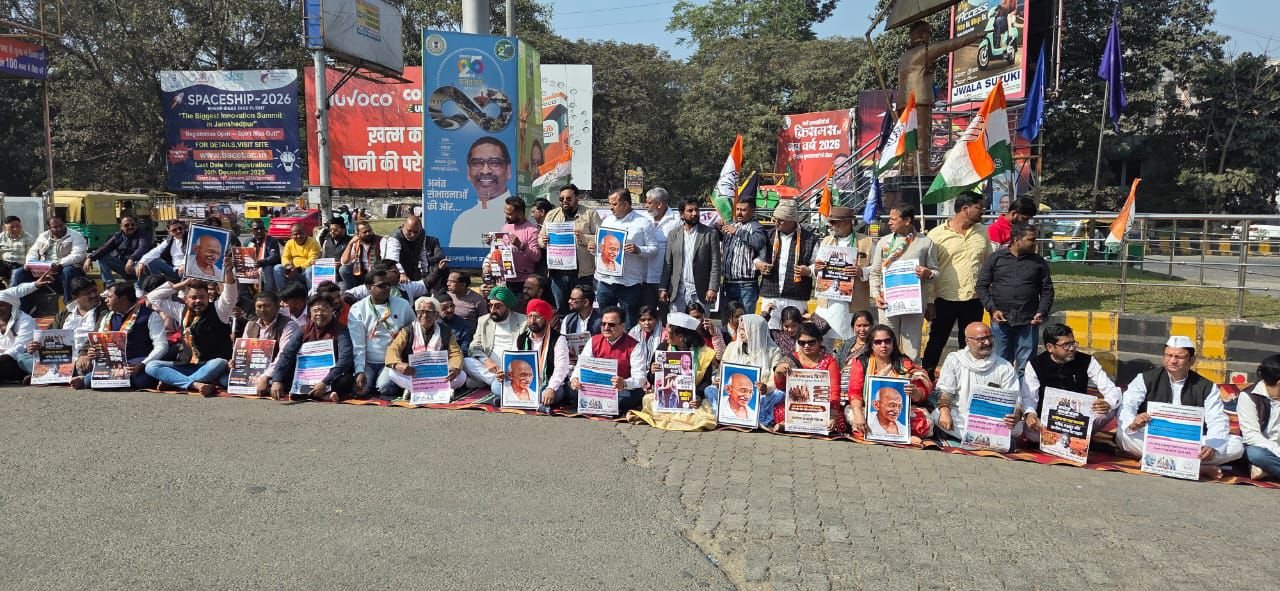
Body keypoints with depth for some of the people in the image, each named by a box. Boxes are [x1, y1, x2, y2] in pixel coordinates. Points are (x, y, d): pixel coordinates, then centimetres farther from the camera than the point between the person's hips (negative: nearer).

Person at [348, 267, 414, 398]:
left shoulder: (403, 305, 3)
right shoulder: (357, 309, -2)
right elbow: (357, 344, -7)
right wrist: (359, 371, -17)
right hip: (367, 362, 0)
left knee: (385, 387, -27)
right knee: (360, 390, -24)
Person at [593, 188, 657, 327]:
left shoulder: (643, 222, -1)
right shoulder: (607, 220, 16)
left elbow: (654, 249, -4)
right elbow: (600, 245, 25)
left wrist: (638, 250, -22)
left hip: (630, 283, -5)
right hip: (605, 280, 5)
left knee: (630, 327, 2)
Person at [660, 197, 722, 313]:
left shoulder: (710, 234, 1)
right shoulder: (673, 234, 9)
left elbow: (715, 264, -3)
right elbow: (667, 264, 8)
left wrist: (713, 288, -12)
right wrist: (663, 288, 2)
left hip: (700, 292, -2)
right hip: (677, 292, 2)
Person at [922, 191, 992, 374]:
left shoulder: (983, 232, 8)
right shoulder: (937, 234, -7)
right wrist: (928, 302, -8)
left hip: (974, 300, 4)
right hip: (945, 299, -4)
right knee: (936, 344, 5)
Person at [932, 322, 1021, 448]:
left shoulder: (1005, 367, 8)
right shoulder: (954, 360, 8)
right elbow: (943, 390, -1)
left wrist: (1015, 417, -23)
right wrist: (945, 411, -22)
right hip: (959, 420, -1)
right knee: (937, 415, -33)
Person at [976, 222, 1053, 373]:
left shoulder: (1039, 262, 6)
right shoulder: (996, 258, 2)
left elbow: (1047, 290, 10)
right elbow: (981, 285, 3)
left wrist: (1042, 312, -5)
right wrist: (992, 309, -8)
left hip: (1028, 322, 1)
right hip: (1001, 320, -1)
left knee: (1025, 367, 3)